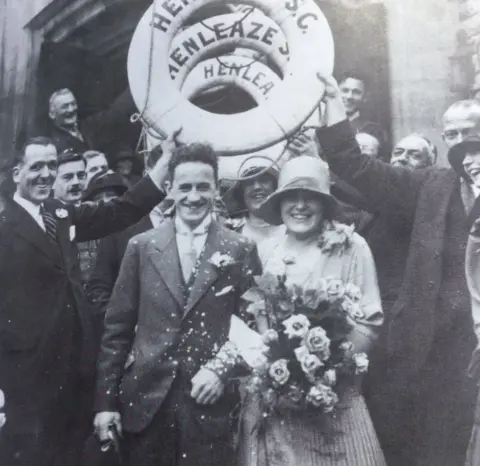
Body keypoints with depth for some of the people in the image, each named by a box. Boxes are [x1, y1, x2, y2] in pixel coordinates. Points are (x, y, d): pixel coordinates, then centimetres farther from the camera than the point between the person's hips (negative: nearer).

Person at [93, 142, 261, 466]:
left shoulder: (241, 250, -1)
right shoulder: (141, 246, 2)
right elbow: (118, 327, 3)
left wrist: (223, 368, -11)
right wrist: (106, 400, 1)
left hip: (210, 404, -1)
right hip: (144, 400, 1)